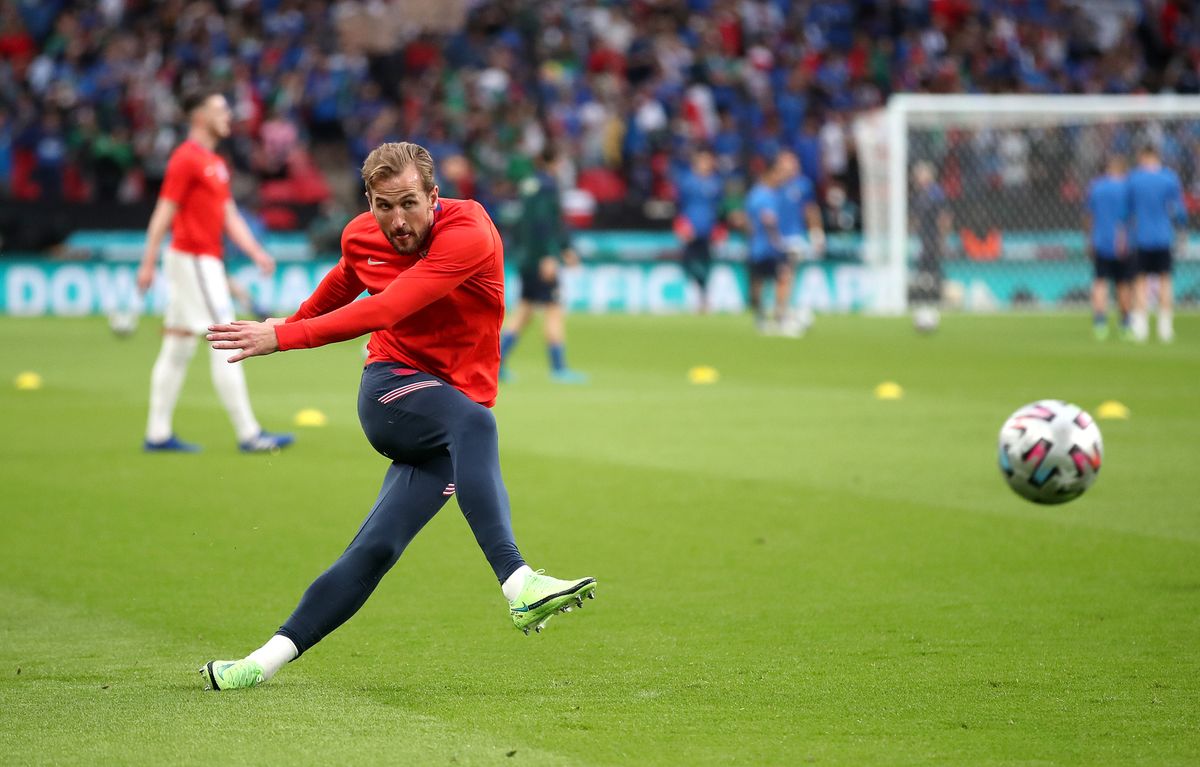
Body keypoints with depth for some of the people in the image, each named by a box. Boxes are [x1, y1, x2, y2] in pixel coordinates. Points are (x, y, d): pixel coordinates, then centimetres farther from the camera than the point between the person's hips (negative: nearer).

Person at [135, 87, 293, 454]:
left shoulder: (215, 163, 17)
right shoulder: (186, 159, -12)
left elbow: (230, 216, 17)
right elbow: (164, 213, -14)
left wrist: (256, 252, 5)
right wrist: (148, 263, -16)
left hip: (206, 261, 10)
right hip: (194, 259, -10)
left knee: (178, 348, 10)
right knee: (227, 345, -10)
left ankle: (158, 434, 12)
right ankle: (248, 433, -9)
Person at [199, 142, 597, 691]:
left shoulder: (468, 235, -18)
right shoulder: (361, 236, 2)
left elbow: (384, 311, -29)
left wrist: (285, 337, -32)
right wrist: (294, 320, 49)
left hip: (452, 426, -2)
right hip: (390, 389, 2)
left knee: (375, 551, -16)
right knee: (472, 421, -34)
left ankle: (266, 662, -6)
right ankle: (517, 585, -48)